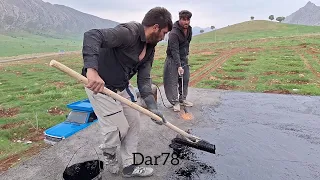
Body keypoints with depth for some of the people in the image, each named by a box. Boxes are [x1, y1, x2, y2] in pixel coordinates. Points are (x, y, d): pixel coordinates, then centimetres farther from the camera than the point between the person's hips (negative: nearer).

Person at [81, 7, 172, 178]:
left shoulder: (150, 48, 2)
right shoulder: (129, 32, -25)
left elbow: (144, 79, -2)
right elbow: (92, 35, -36)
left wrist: (152, 106, -12)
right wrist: (92, 70, -50)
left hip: (122, 87, 9)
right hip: (98, 85, -9)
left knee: (134, 122, 10)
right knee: (119, 128, -3)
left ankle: (129, 166, 26)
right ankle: (108, 153, 33)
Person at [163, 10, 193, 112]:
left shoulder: (189, 29, 1)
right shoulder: (174, 33, -24)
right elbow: (174, 51, -28)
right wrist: (179, 66, -32)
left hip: (184, 58, 8)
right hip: (173, 59, -7)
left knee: (185, 79, 10)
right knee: (173, 81, -6)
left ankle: (182, 99, 24)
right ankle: (175, 102, 5)